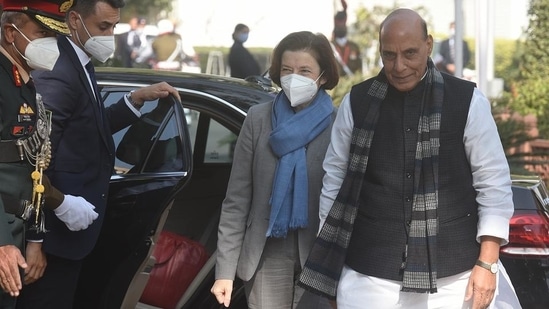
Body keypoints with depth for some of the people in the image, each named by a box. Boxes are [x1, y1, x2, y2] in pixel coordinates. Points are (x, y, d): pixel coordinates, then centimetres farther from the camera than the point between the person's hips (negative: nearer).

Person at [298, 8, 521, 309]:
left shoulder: (468, 101, -3)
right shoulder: (356, 103, 2)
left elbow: (494, 183, 0)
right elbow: (334, 180, 8)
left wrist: (487, 263, -5)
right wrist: (330, 273, 8)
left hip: (452, 278, -1)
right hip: (369, 276, 1)